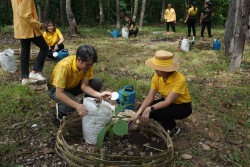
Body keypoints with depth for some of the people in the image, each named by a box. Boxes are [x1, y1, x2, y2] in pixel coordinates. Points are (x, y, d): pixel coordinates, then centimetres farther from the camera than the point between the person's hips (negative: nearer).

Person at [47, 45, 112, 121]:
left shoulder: (87, 64, -21)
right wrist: (77, 106, -50)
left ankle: (86, 107, 3)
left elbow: (84, 86, -19)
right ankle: (60, 108, 0)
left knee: (98, 83, -17)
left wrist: (99, 95, -36)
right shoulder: (64, 66, -37)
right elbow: (59, 93, -37)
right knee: (71, 105, -37)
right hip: (56, 89, -5)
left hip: (74, 86, 6)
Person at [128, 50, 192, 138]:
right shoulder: (157, 77, -15)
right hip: (168, 102, 6)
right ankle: (167, 122, 10)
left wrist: (150, 109, -50)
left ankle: (174, 128, 0)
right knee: (143, 109, -14)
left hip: (183, 107, -6)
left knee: (161, 112, -35)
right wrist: (137, 114, -26)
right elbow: (149, 97, -17)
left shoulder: (179, 79, -32)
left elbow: (168, 102, -36)